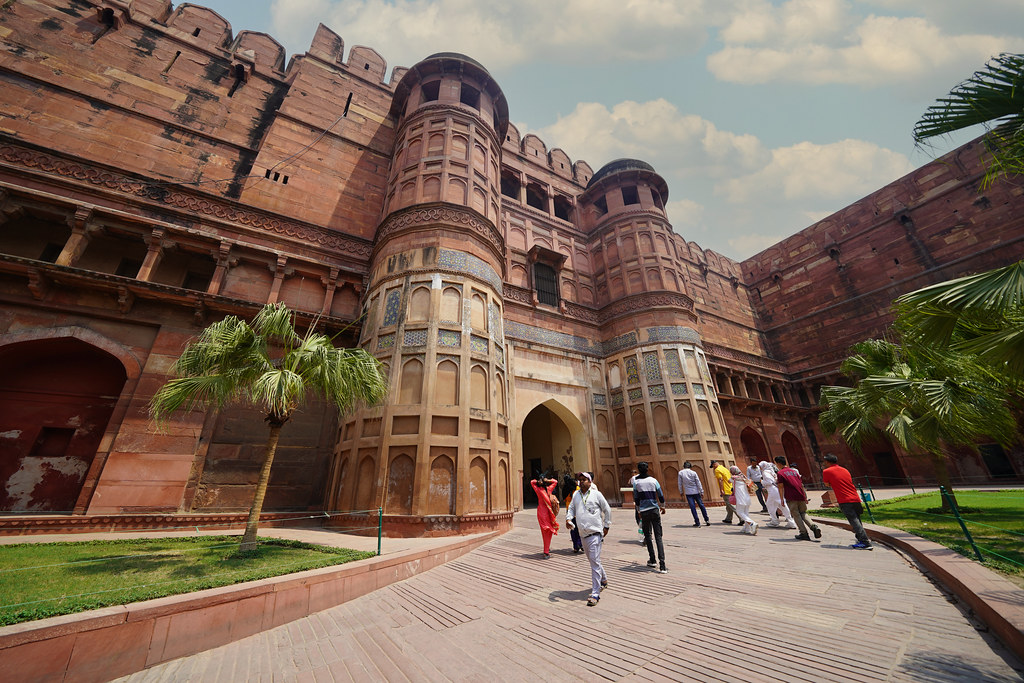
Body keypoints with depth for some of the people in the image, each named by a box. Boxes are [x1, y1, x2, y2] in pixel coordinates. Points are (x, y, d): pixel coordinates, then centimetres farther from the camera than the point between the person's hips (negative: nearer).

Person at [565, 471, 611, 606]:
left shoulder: (596, 494, -6)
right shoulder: (576, 495, 7)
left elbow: (607, 510, 3)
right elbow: (571, 508, 12)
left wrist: (606, 526, 4)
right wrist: (568, 519, -6)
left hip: (595, 533, -6)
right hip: (583, 534, 6)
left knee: (594, 562, -8)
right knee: (592, 560, 21)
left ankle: (595, 594, 0)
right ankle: (603, 580, 45)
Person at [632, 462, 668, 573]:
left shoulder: (636, 482, -2)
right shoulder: (653, 480, 0)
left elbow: (636, 498, 2)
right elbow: (661, 496, 4)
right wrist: (662, 507, 23)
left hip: (644, 512, 0)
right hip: (654, 510, 1)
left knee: (647, 536, 17)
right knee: (658, 537, 1)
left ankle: (652, 560, 21)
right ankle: (662, 565, -6)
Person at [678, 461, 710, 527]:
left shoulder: (680, 473, -3)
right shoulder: (693, 473, -5)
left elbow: (680, 483, 2)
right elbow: (698, 483, -4)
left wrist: (681, 491, 13)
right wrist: (702, 492, 2)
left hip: (688, 493, 0)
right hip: (696, 491, 0)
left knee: (693, 507, 1)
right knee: (701, 505, 12)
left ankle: (697, 522, 1)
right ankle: (707, 520, 18)